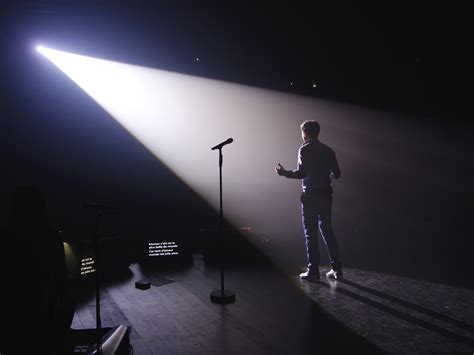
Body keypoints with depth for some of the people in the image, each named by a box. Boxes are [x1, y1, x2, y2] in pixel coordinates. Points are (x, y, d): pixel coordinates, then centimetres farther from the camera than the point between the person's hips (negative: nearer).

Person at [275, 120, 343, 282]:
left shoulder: (304, 150, -8)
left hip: (310, 195, -5)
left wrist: (284, 172, -5)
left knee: (310, 233, 3)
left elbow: (302, 173, -19)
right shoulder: (328, 150, 9)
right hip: (326, 194, 6)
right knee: (327, 230, 15)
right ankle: (337, 269, 19)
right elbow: (336, 174, 9)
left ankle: (313, 271, 8)